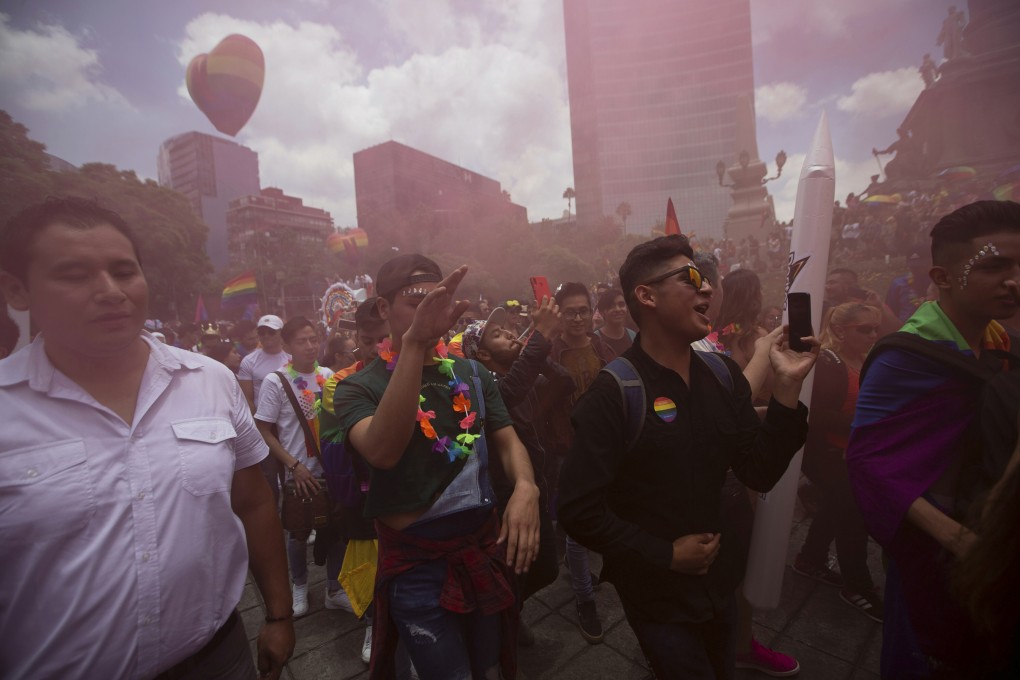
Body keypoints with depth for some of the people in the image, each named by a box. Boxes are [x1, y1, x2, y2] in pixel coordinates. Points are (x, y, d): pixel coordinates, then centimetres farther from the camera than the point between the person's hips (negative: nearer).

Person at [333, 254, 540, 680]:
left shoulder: (472, 374, 0)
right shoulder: (360, 387, -13)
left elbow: (506, 440, 2)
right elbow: (382, 451, -34)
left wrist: (525, 487, -20)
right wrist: (415, 343, -44)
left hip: (485, 547, 5)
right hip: (417, 564, -4)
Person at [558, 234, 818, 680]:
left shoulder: (723, 376, -4)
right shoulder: (614, 393, -24)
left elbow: (760, 474, -5)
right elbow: (579, 511, -25)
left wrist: (787, 386, -14)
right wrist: (666, 556, -18)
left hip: (719, 582, 7)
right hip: (656, 595, -6)